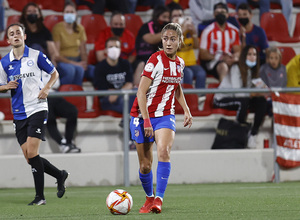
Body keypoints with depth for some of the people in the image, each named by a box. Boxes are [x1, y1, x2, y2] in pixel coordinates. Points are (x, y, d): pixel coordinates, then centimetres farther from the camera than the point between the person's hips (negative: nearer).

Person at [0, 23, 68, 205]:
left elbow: (54, 73, 10)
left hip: (37, 109, -4)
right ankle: (60, 175, 25)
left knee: (32, 152, -15)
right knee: (29, 157, 2)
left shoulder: (36, 56, -2)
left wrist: (47, 88, -7)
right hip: (19, 113, 5)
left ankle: (40, 196, -6)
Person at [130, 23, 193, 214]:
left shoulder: (180, 63, 5)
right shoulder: (156, 60, -13)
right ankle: (149, 197, 29)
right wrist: (146, 121, -21)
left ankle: (159, 199, -27)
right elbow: (141, 92, -15)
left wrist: (186, 110, 18)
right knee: (145, 165, 3)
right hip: (143, 115, -3)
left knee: (164, 151, -25)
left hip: (165, 116, 3)